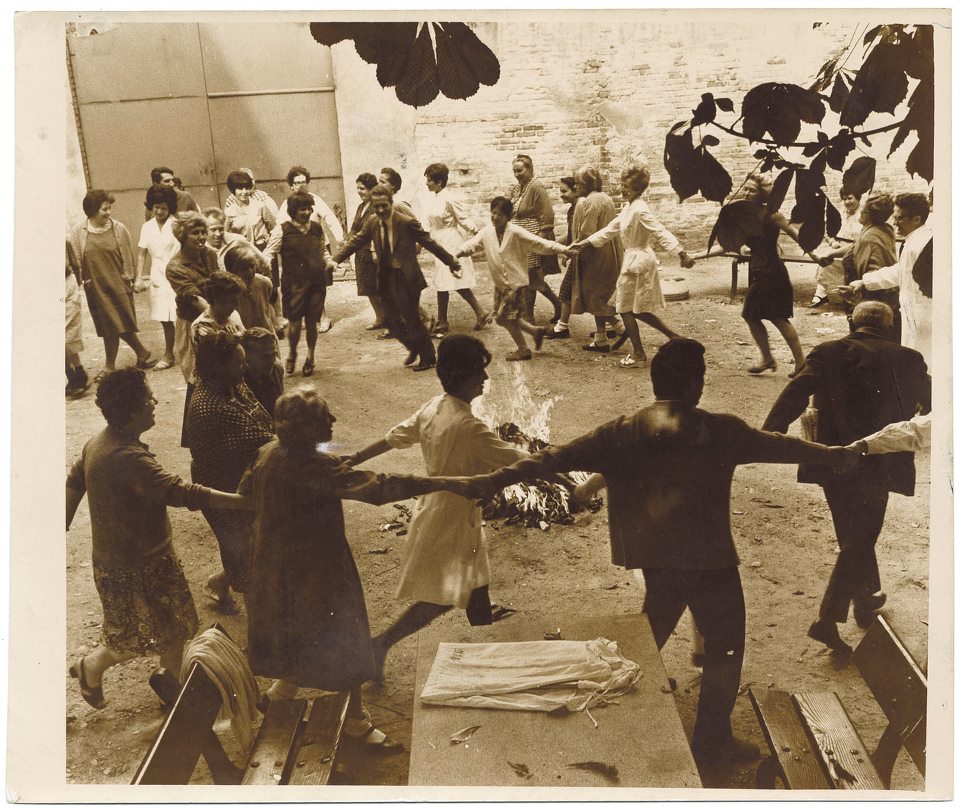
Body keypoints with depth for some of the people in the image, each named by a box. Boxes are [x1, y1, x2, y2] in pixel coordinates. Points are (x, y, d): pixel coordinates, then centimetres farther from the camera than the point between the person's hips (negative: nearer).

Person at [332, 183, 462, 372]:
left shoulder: (407, 222, -15)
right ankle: (414, 348, 34)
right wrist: (334, 259, -9)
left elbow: (430, 243, -10)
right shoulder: (372, 224, 1)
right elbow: (355, 242, 4)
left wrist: (452, 263, -6)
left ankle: (428, 358, 20)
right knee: (391, 319, 10)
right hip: (386, 278, 6)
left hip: (406, 278, -6)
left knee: (412, 320, 1)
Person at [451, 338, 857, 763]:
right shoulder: (720, 430, -10)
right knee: (724, 644, 14)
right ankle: (712, 739, 21)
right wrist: (835, 454, 21)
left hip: (656, 557, 4)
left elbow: (559, 457, -12)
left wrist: (496, 480, -12)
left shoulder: (624, 432, -7)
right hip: (710, 559, -3)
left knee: (651, 633, 24)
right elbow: (780, 446, 4)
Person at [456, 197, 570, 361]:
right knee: (500, 317, 10)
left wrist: (564, 249, -23)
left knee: (507, 317, -7)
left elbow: (539, 243, -16)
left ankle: (523, 350, 11)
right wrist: (459, 252, -24)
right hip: (500, 284, 7)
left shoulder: (516, 233, -14)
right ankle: (536, 331, 27)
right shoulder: (486, 232, 2)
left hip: (517, 282, -7)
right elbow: (472, 244, -1)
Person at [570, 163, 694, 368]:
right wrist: (584, 243, 14)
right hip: (633, 260, 9)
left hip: (638, 262, -9)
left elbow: (661, 233, -27)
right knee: (637, 309, 15)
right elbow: (610, 230, 17)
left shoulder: (640, 211, -19)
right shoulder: (628, 208, 10)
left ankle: (638, 355, 10)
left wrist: (682, 254, -35)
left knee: (626, 309, 2)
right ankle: (674, 336, 18)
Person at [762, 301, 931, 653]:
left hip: (832, 462, 3)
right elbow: (928, 402, 16)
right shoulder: (908, 360, 0)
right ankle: (827, 620, 0)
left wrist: (767, 435, -19)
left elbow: (795, 394, -14)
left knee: (856, 535, 23)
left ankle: (866, 597, 42)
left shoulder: (828, 353, -1)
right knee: (859, 542, 6)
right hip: (877, 465, -3)